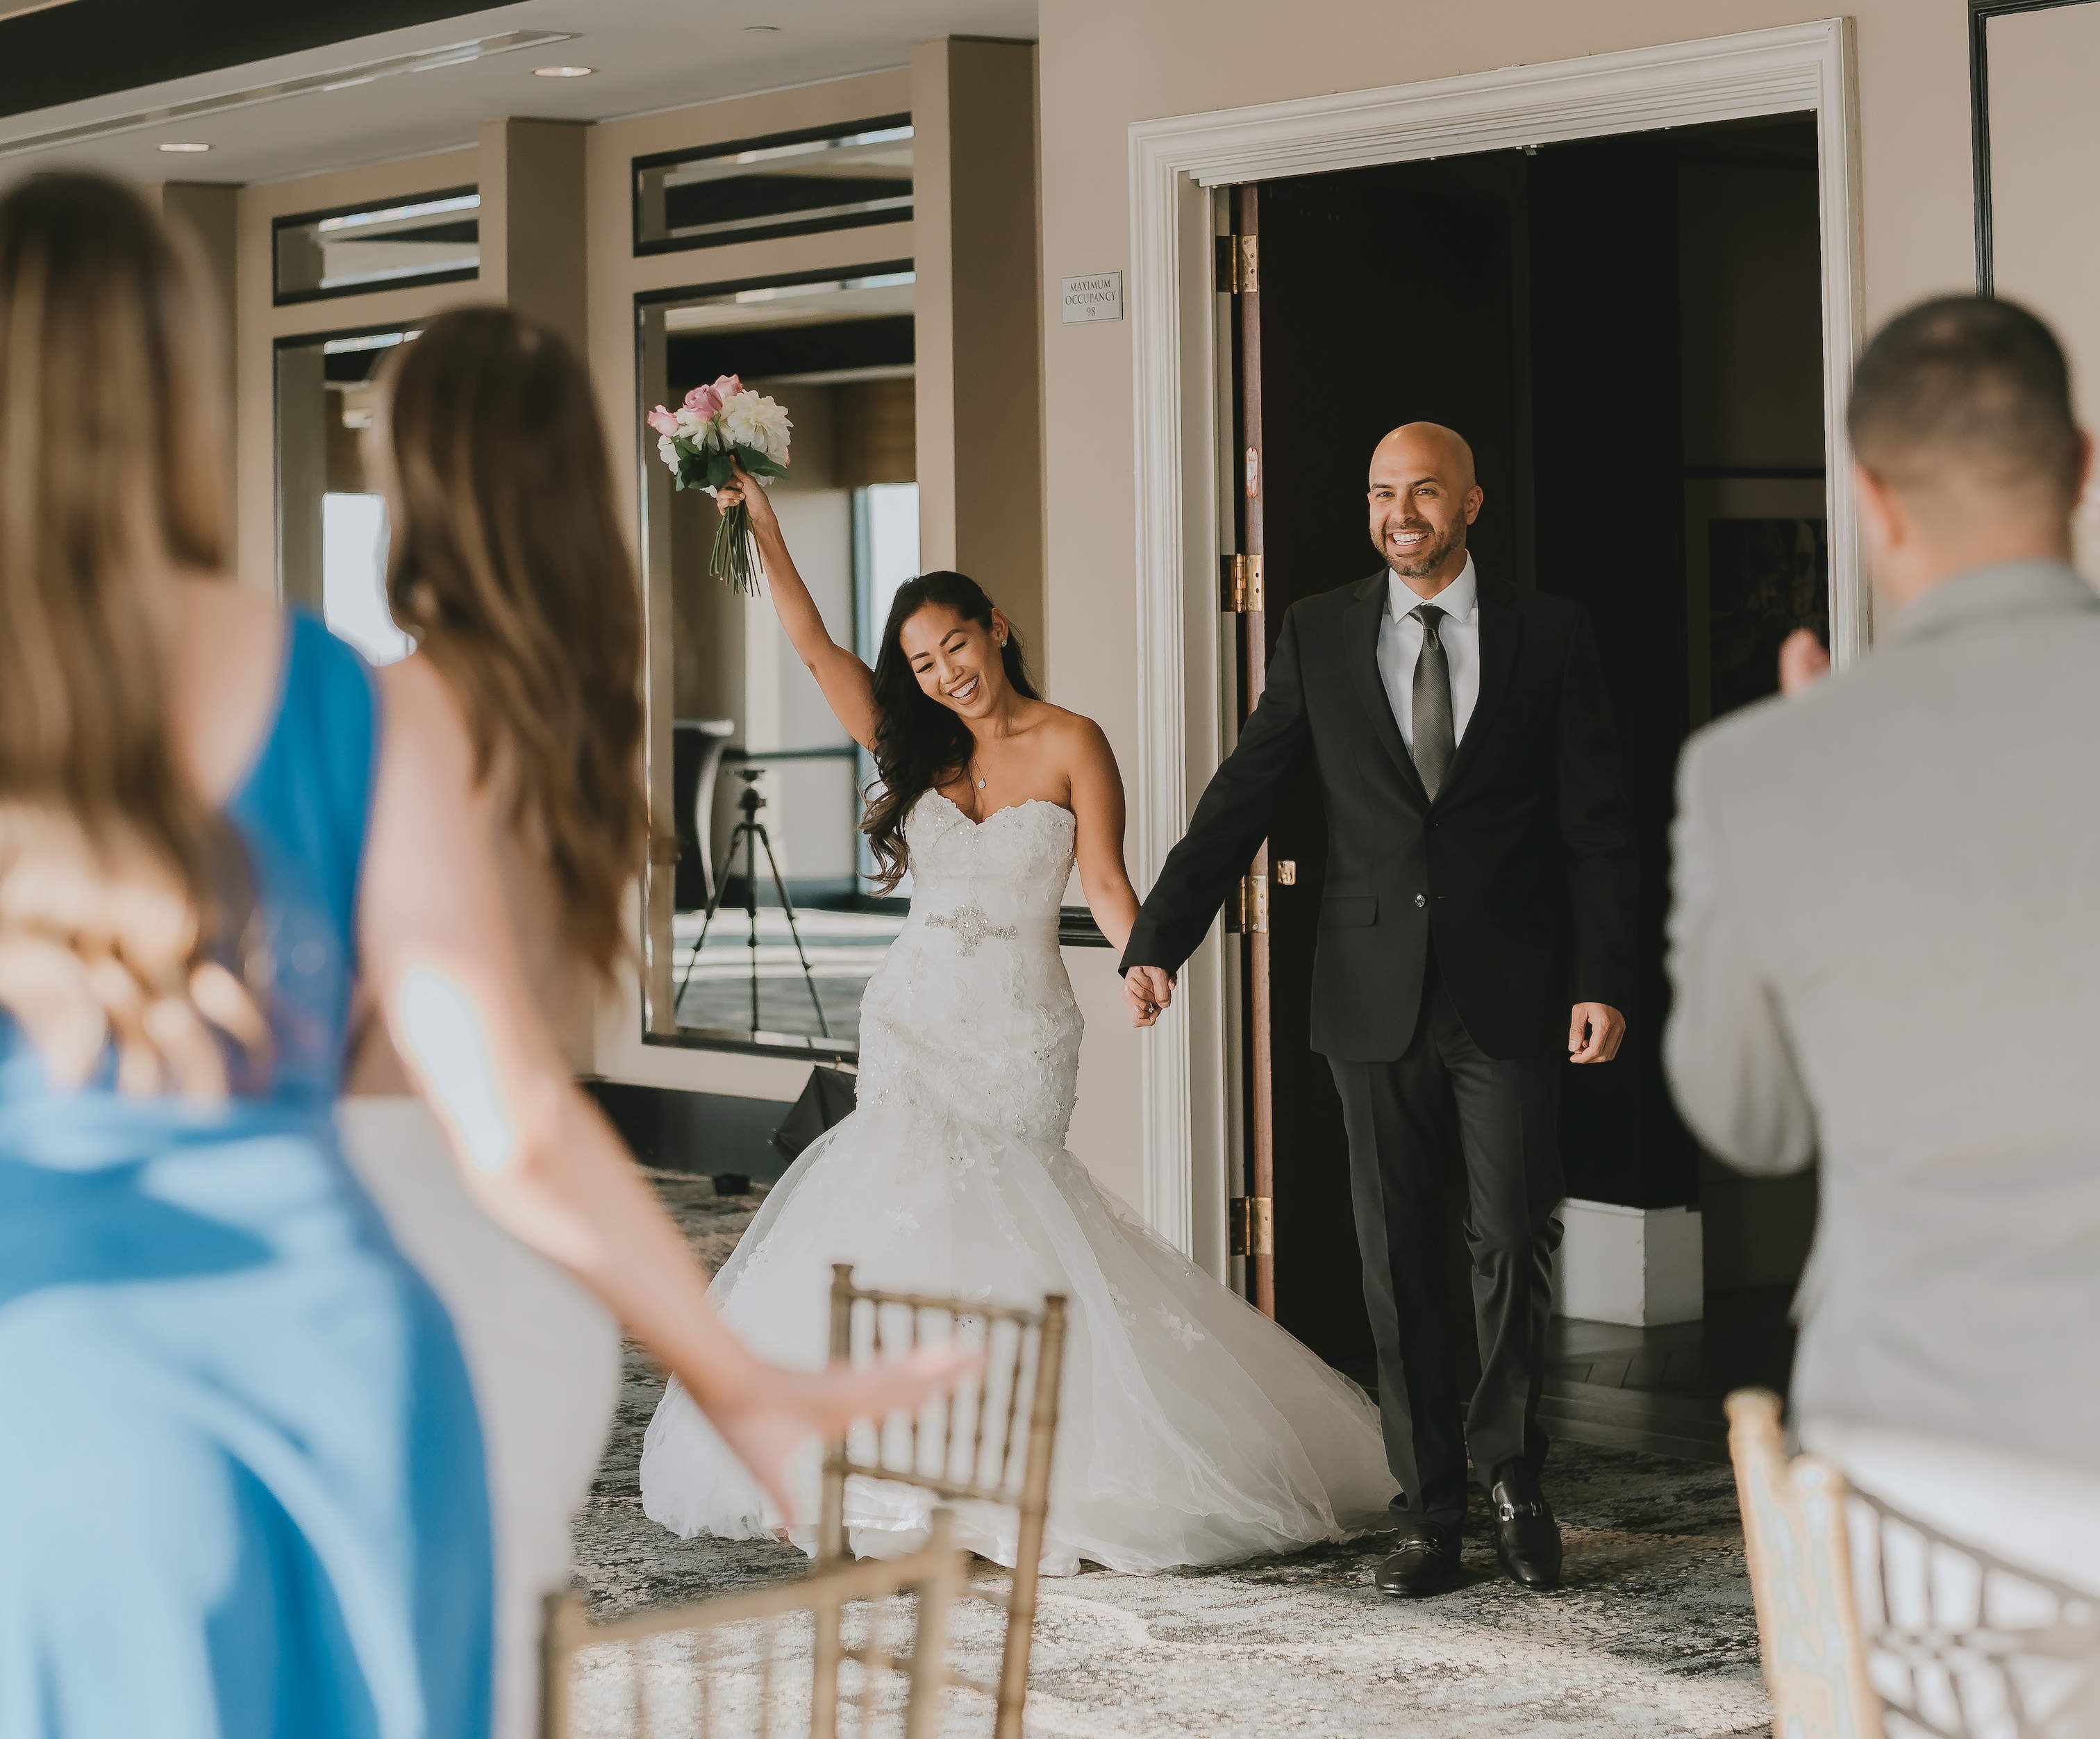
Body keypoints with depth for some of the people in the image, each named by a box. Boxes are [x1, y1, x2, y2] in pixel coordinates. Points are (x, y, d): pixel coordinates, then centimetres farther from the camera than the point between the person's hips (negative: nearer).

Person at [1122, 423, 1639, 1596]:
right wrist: (1159, 938, -7)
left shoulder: (1549, 634, 4)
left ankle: (1512, 1474, 18)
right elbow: (1243, 799, 4)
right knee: (1399, 1262, 5)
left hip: (1513, 993, -2)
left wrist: (1603, 980, -7)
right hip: (1375, 999, 2)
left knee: (1516, 1239, -5)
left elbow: (1598, 825, 2)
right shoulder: (1319, 635, 8)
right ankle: (1431, 1512, 14)